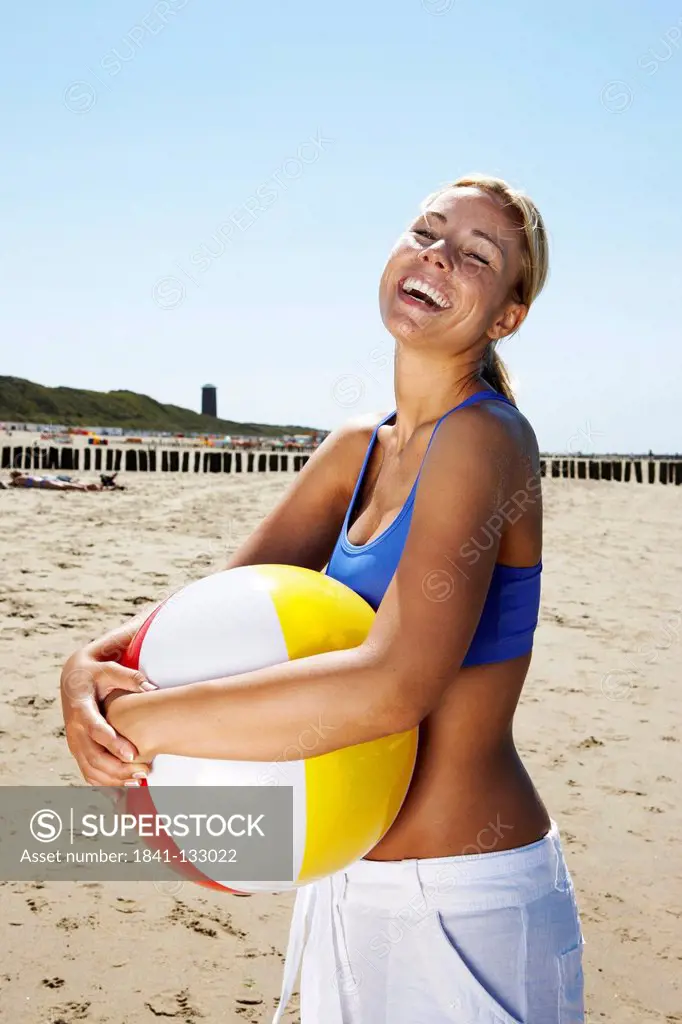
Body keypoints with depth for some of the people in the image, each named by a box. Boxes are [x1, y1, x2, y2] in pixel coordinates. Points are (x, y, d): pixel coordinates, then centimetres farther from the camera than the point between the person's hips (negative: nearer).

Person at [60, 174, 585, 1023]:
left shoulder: (485, 438, -19)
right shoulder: (356, 450, 5)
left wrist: (135, 721, -25)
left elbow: (391, 689, -31)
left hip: (468, 910, -7)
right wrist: (91, 666, -16)